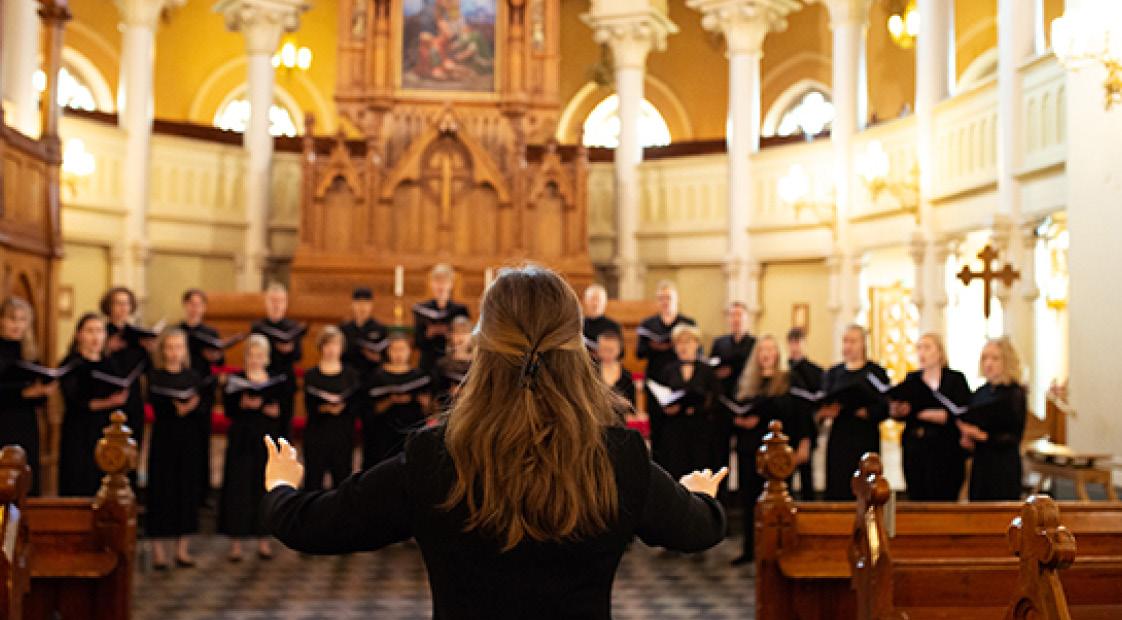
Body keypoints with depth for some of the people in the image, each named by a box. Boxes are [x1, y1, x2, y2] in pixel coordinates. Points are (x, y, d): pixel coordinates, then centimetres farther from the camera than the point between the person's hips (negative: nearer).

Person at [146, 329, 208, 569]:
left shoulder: (192, 376, 7)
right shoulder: (156, 376, -1)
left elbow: (200, 407, -1)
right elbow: (155, 404, -14)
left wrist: (191, 407, -21)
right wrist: (177, 409, -29)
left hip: (189, 440, 3)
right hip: (164, 438, -3)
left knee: (187, 490, 5)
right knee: (162, 490, -2)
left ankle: (182, 549, 14)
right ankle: (158, 549, 7)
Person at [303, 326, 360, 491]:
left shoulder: (351, 374, 6)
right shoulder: (311, 375, 4)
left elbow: (357, 403, 0)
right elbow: (309, 406, -2)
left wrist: (343, 407, -19)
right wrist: (324, 408, -20)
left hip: (343, 433, 1)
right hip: (317, 432, -1)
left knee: (342, 475, 2)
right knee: (314, 478, -1)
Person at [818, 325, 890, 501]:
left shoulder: (876, 372, 3)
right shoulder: (833, 373, 15)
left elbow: (884, 408, -5)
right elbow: (820, 407, 10)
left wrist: (866, 412, -21)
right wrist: (825, 411, -11)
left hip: (865, 438, -3)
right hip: (838, 437, 3)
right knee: (837, 490, -1)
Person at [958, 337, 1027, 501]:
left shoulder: (1016, 394, -6)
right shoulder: (980, 393, 10)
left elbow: (1013, 438, -10)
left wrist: (981, 435, -20)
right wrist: (966, 438, -3)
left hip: (1004, 468, -5)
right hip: (980, 465, 5)